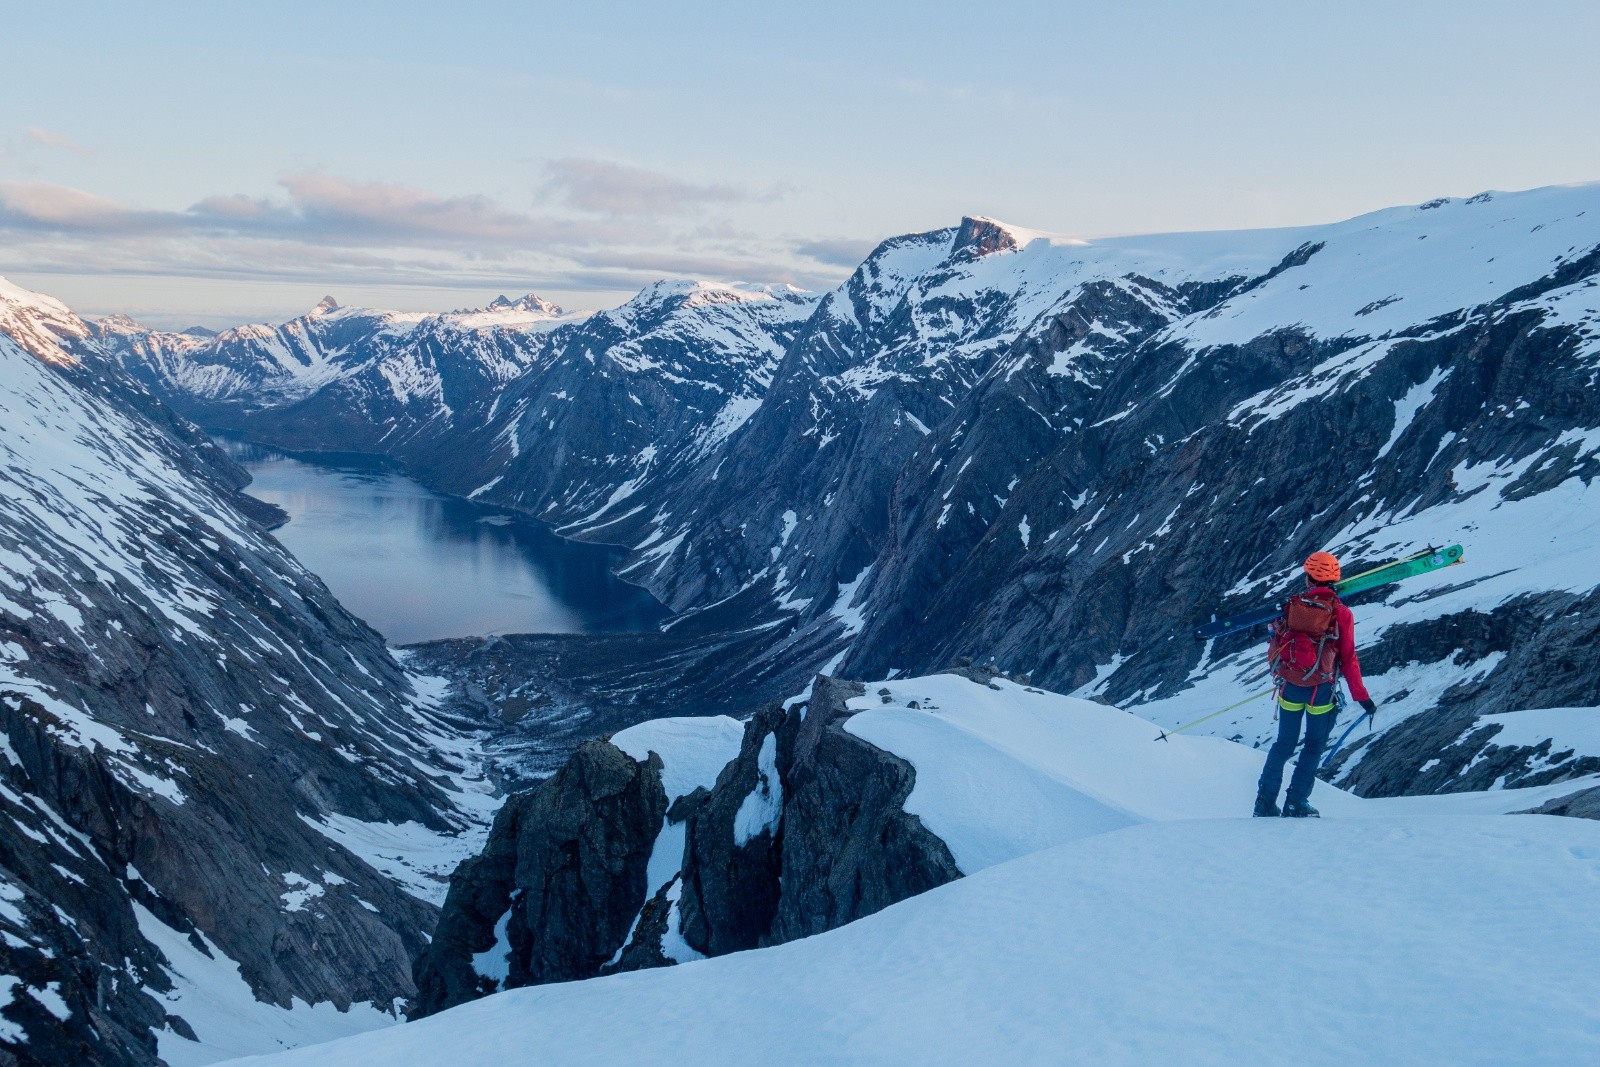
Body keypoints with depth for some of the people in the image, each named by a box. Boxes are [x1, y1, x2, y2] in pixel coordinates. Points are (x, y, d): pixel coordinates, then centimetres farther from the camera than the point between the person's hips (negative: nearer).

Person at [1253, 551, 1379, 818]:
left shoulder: (1292, 605, -1)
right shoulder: (1341, 613, -6)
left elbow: (1274, 647, 4)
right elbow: (1348, 659, -6)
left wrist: (1279, 671, 24)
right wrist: (1361, 696, 1)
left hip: (1289, 686, 2)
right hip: (1320, 690, -2)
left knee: (1284, 743, 16)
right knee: (1314, 745, 14)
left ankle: (1265, 802, 15)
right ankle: (1295, 803, 10)